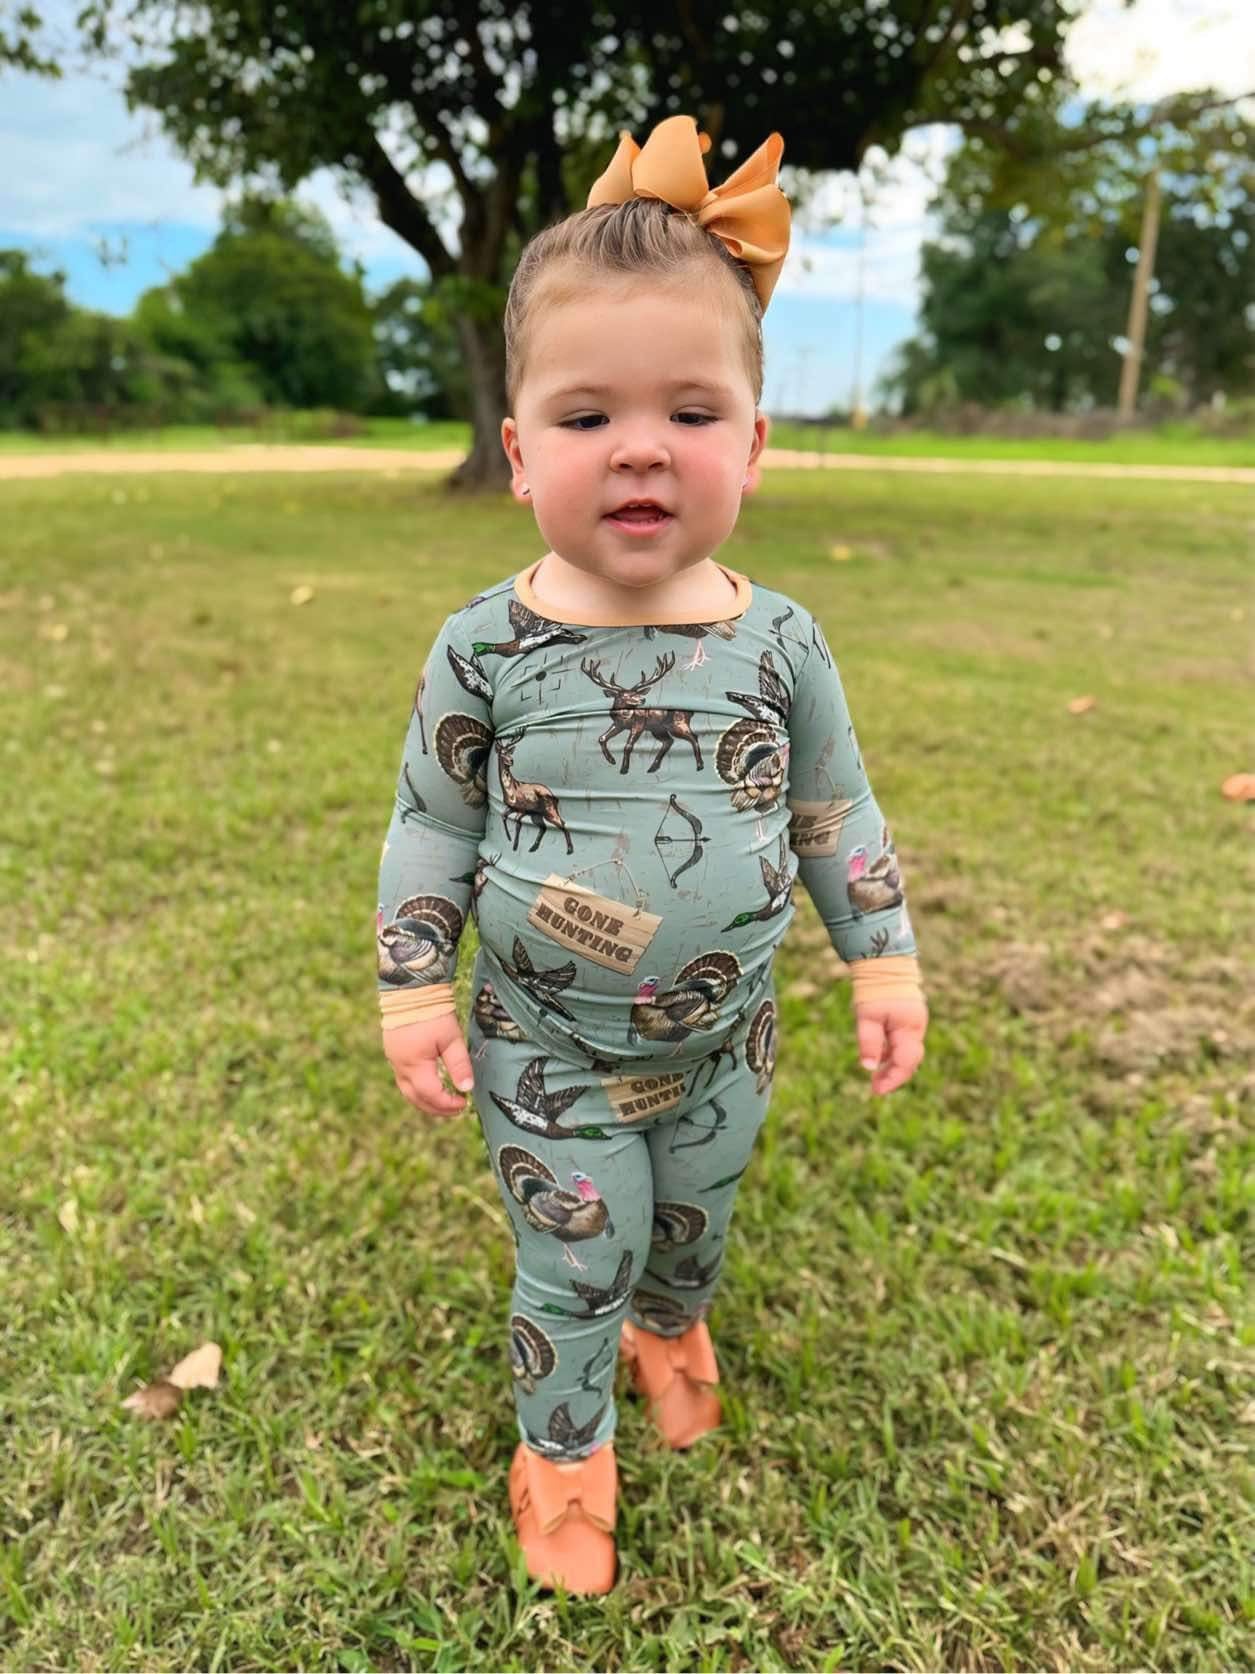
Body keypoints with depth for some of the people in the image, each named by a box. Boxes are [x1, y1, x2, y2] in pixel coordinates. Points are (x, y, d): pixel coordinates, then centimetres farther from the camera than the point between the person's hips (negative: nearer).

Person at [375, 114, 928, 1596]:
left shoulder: (779, 643, -12)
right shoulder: (484, 651, -16)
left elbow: (837, 812, 0)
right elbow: (432, 828, -5)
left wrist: (884, 959, 0)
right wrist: (415, 989, -6)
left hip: (724, 1036, 3)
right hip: (550, 1050, -2)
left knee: (696, 1224, 25)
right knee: (573, 1265, 12)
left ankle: (672, 1331, 59)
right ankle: (561, 1453, 41)